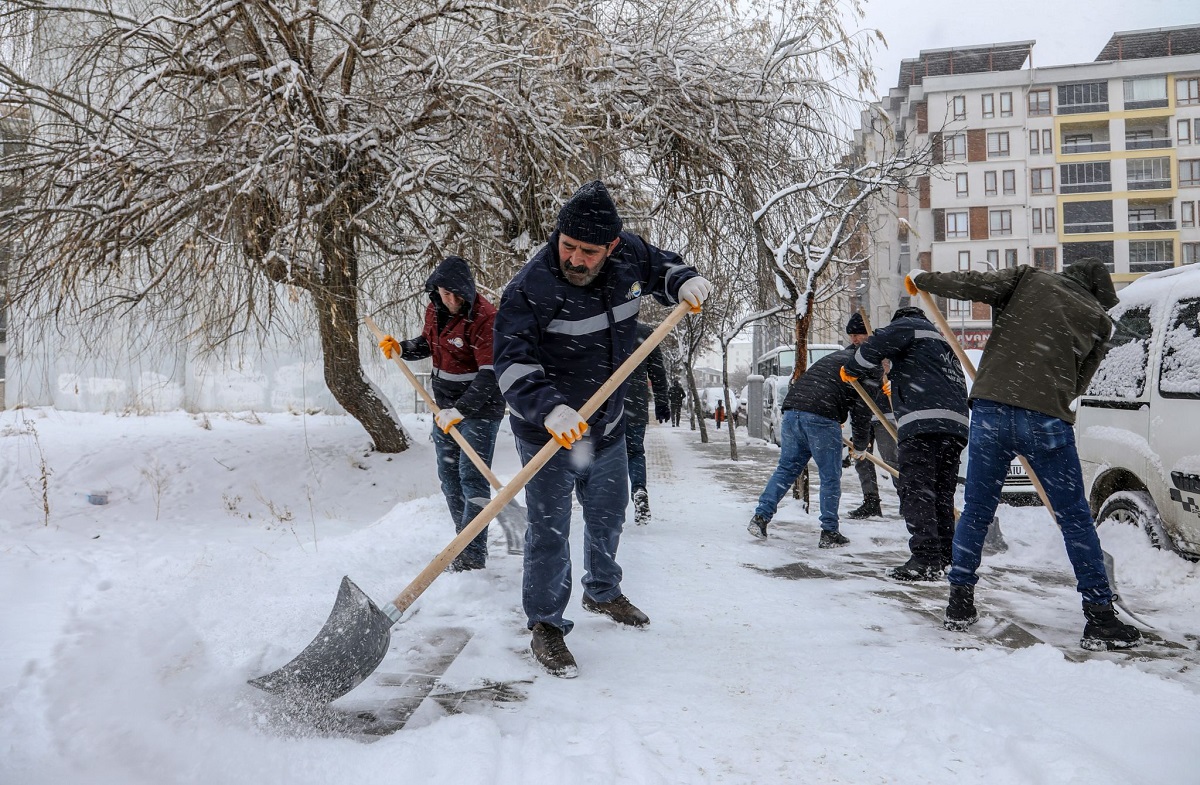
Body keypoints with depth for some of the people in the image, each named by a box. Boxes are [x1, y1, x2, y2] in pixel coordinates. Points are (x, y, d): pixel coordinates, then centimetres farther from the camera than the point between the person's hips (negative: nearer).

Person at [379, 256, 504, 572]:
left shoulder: (484, 318, -23)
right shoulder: (435, 309, 1)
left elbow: (490, 375, -26)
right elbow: (427, 343, 20)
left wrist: (461, 410, -32)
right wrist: (400, 348, -1)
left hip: (480, 405, -8)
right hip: (446, 403, 8)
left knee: (472, 477, -11)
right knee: (448, 474, 14)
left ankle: (472, 556, -5)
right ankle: (465, 539, 29)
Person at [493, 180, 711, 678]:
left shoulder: (628, 255, -8)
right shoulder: (530, 288, -25)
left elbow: (660, 268, 13)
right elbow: (513, 362, -30)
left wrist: (684, 281, -10)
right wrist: (548, 407, -47)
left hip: (607, 427, 6)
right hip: (547, 432, -6)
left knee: (608, 518, 23)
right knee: (549, 532, -2)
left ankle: (603, 592, 48)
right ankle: (545, 627, 17)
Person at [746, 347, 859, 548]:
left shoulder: (831, 358, 32)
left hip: (791, 411, 6)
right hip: (821, 418, -6)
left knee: (786, 469, 15)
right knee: (830, 477, 5)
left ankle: (760, 517, 9)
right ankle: (829, 533, 10)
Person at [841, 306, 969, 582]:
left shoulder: (908, 326, 9)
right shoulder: (944, 341, 35)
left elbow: (877, 344, -9)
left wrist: (852, 370, 7)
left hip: (923, 422, -9)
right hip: (956, 425, 9)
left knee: (916, 491, -10)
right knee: (942, 494, 13)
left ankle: (926, 558, -16)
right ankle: (943, 557, 15)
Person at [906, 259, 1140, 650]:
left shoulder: (1029, 278, 14)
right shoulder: (1099, 321, 17)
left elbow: (973, 284, 1)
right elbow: (1077, 382, 18)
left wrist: (922, 280, 14)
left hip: (990, 409, 1)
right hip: (1047, 419, -1)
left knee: (976, 512, 12)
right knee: (1076, 520, 9)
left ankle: (959, 604, 18)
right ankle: (1100, 618, 11)